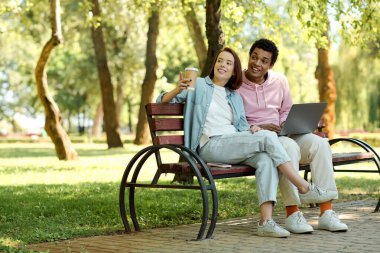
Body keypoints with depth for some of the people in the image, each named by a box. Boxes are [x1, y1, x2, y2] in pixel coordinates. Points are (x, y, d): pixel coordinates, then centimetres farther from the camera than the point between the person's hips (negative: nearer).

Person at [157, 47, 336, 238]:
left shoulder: (235, 97, 26)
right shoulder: (199, 86, 11)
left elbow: (242, 127, 19)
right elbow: (162, 101, 5)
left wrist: (251, 129, -6)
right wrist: (178, 90, -17)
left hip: (235, 146, 5)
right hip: (211, 145, -5)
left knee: (266, 159, -30)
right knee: (268, 137, -25)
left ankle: (266, 221, -37)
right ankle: (305, 188, -20)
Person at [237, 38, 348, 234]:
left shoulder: (279, 81, 11)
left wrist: (285, 124, -3)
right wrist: (258, 128, -20)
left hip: (283, 135, 6)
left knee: (319, 143, -20)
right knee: (289, 146, -36)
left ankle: (326, 212, -21)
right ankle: (292, 214, -30)